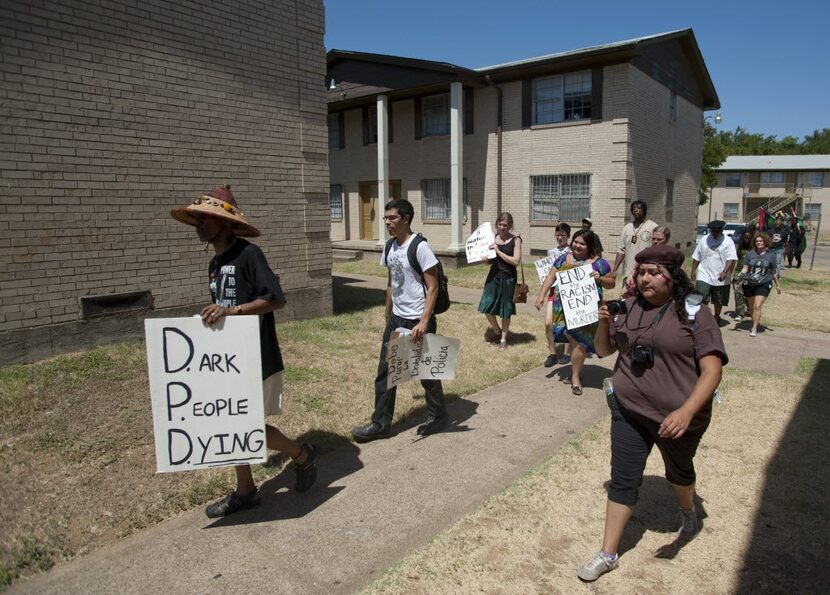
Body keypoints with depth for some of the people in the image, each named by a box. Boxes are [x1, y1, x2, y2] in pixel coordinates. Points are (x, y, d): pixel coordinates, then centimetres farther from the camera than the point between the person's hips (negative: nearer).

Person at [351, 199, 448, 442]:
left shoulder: (419, 247, -16)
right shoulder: (390, 248, 7)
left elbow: (433, 287, -16)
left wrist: (423, 322, -22)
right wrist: (388, 318, 18)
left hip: (417, 320, -7)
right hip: (396, 319, 8)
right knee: (385, 370, 9)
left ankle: (438, 417, 28)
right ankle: (381, 423, 19)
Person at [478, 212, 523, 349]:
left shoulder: (515, 240, -5)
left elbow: (516, 261, -14)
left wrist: (498, 251, -17)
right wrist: (485, 260, -9)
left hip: (508, 278, -3)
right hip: (493, 276, 3)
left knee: (505, 311, 7)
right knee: (487, 308, 0)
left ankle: (503, 338, 25)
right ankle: (497, 330, 28)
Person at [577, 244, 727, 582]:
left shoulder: (694, 314, -14)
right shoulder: (629, 308, -3)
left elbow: (712, 370, -19)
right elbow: (604, 350, 7)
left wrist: (686, 411, -32)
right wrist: (604, 323, -14)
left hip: (677, 417, -2)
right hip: (628, 411, 2)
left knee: (678, 471, 24)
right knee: (623, 480, 5)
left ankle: (688, 513, 57)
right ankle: (608, 554, 17)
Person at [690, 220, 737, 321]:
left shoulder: (728, 242, -4)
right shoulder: (704, 240, 4)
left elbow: (731, 259, -13)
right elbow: (696, 258, 11)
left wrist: (725, 272, -27)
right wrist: (693, 271, 7)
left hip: (720, 278, 0)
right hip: (704, 276, 1)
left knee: (719, 300, 14)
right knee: (701, 299, -13)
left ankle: (716, 317, 34)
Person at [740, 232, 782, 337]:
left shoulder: (771, 256, 3)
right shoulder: (750, 254, 3)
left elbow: (774, 272, 13)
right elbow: (745, 268, -1)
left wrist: (777, 285, 18)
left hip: (763, 285, -2)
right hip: (749, 284, 2)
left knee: (757, 306, -14)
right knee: (751, 307, 12)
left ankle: (754, 329, -11)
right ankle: (754, 324, 32)